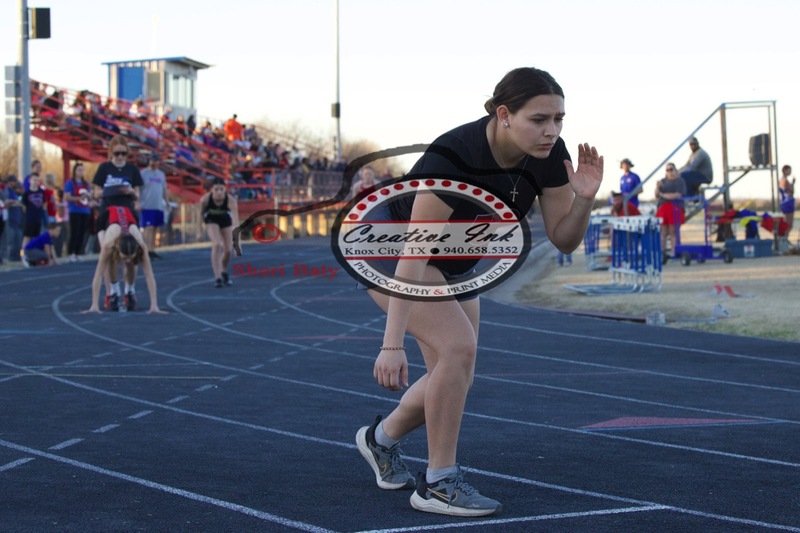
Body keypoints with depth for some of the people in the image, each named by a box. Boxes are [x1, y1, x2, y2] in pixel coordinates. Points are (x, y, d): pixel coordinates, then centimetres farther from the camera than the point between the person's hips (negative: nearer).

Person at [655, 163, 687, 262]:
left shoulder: (680, 181, 3)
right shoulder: (663, 181, 19)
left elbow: (678, 195, -8)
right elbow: (657, 196, 18)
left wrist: (663, 195, -4)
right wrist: (657, 188, -2)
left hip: (674, 208, -4)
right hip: (663, 208, 4)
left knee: (673, 232, -9)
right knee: (663, 232, -1)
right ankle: (662, 253, -3)